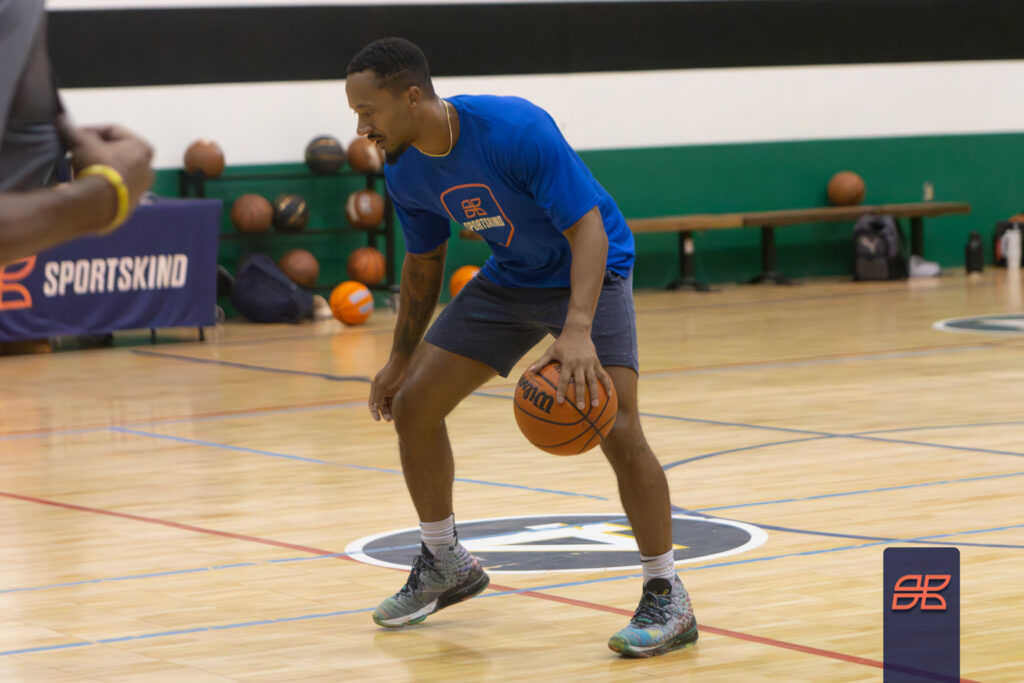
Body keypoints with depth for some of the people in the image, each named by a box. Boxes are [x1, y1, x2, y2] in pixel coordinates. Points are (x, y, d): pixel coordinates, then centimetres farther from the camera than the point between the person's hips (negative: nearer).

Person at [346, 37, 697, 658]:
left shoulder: (518, 131, -32)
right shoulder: (406, 174, -10)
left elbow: (588, 229, -34)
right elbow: (424, 263, 9)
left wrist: (578, 330, -48)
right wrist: (402, 357, 11)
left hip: (590, 271, -7)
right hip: (511, 277, 7)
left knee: (616, 428, -24)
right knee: (412, 405, 3)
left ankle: (669, 600, -11)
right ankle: (446, 566, 24)